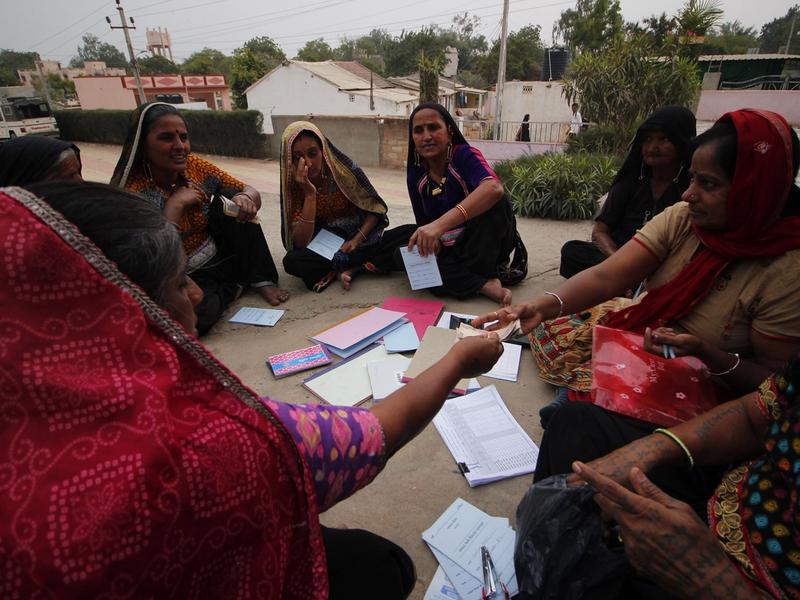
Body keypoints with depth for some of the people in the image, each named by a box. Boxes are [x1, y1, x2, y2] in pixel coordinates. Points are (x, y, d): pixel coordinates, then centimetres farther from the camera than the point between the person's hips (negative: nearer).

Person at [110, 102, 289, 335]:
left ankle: (261, 280, -7)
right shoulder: (133, 192, -19)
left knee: (230, 196, -14)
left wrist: (245, 198, -26)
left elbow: (252, 193, -2)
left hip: (221, 258, 5)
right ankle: (233, 287, -3)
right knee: (195, 314, -37)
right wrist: (175, 205, -26)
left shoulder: (195, 166, -5)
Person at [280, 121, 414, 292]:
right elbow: (300, 244, -18)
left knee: (411, 233, -21)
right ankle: (363, 264, -16)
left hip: (362, 241, 1)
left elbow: (375, 208, -1)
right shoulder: (293, 187, -9)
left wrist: (357, 239, -17)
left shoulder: (345, 169, -9)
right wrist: (309, 194, -26)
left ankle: (349, 269, -19)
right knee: (292, 261, -33)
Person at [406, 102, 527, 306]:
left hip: (486, 245, -3)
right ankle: (486, 284, -27)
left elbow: (494, 188, -39)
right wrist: (428, 243, -21)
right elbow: (424, 225, 5)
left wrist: (441, 224, -51)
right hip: (449, 250, 4)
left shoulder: (465, 155, -17)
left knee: (494, 202, -31)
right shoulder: (415, 175, -2)